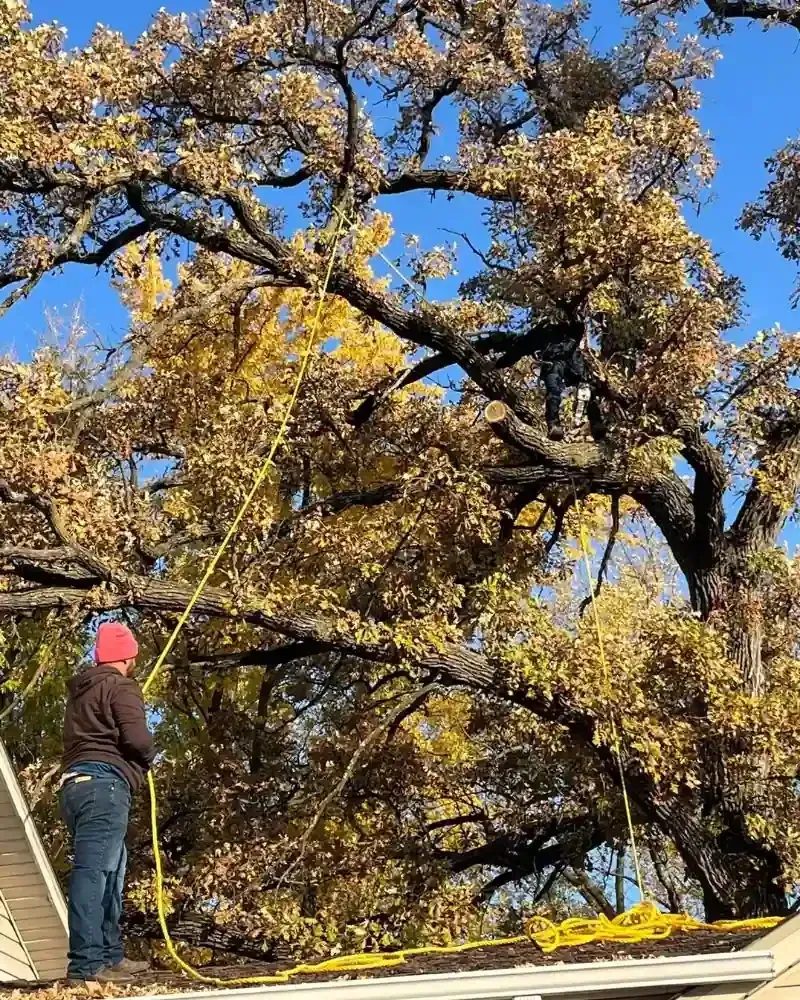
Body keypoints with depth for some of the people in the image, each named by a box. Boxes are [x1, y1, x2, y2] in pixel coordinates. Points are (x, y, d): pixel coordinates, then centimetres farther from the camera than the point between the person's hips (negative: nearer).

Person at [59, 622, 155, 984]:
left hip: (77, 784, 9)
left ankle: (110, 955, 20)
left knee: (109, 872, 16)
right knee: (93, 870, -15)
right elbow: (136, 738, -16)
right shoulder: (121, 687, -4)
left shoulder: (81, 690, 23)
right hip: (103, 783, -9)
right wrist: (148, 758, 4)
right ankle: (85, 964, -19)